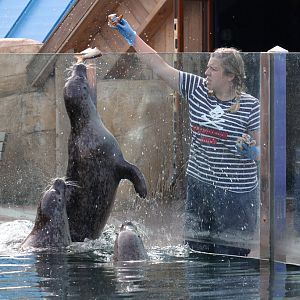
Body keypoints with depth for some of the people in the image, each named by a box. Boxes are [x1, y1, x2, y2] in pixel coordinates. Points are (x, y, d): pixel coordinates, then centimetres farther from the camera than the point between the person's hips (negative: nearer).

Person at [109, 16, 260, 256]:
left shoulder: (250, 106, -7)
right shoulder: (197, 89, 4)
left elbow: (263, 151, -1)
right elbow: (160, 67, 6)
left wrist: (251, 151, -23)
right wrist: (132, 37, 5)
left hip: (236, 193, -5)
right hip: (199, 185, 5)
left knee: (230, 255, -4)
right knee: (197, 252, 7)